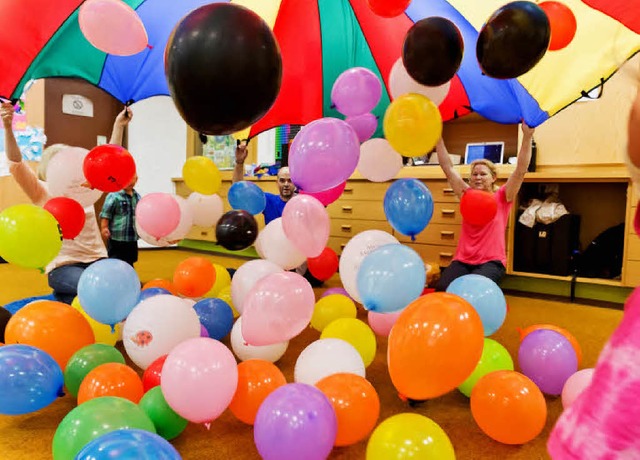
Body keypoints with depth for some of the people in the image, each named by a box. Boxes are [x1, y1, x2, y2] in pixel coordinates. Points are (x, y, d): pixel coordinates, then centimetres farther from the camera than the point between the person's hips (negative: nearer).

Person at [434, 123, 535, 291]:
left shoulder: (501, 197, 4)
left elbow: (521, 170, -8)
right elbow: (447, 167, 8)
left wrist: (527, 136, -17)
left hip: (491, 262, -2)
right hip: (463, 260, 3)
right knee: (441, 288, -25)